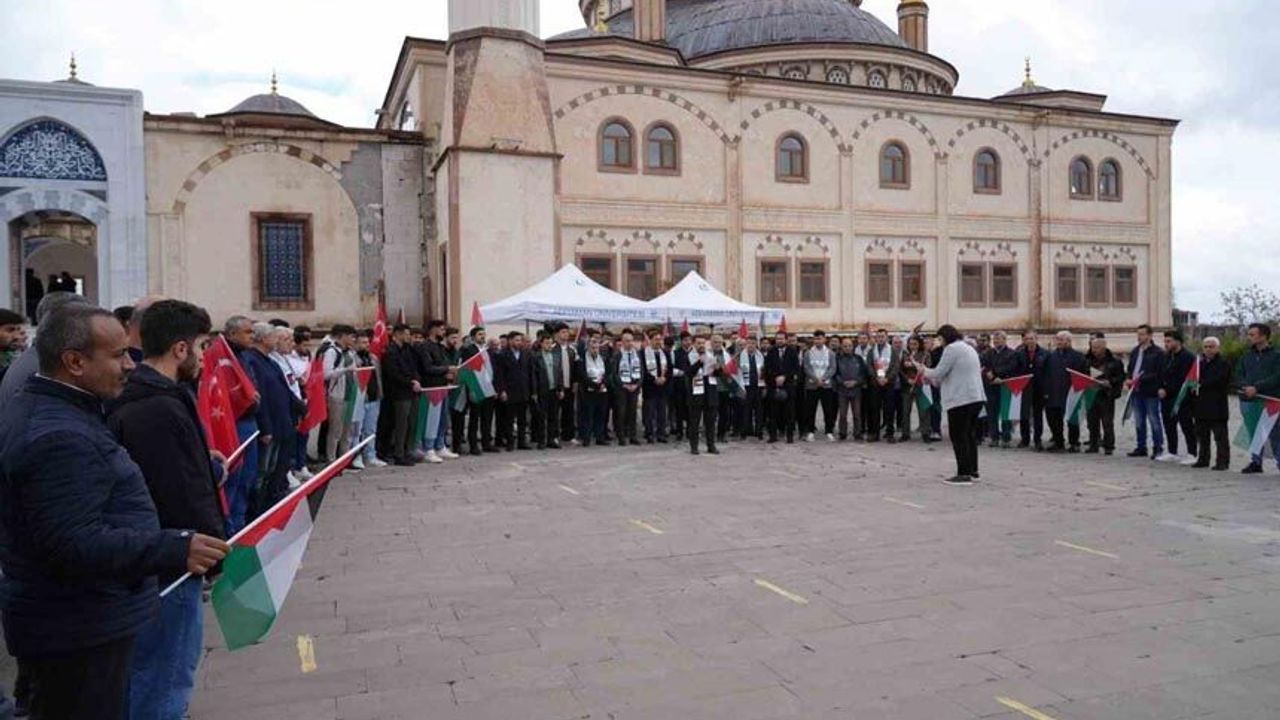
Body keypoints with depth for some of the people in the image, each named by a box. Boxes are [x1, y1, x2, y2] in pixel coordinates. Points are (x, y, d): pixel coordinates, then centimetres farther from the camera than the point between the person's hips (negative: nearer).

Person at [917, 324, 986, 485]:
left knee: (959, 437, -6)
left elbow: (939, 373, -12)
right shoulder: (969, 348, 20)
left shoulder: (952, 348, -10)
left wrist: (925, 371, 8)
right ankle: (973, 470, 23)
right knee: (970, 434, 17)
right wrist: (932, 377, 22)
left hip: (960, 399, -10)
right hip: (976, 397, 10)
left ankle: (964, 474, -7)